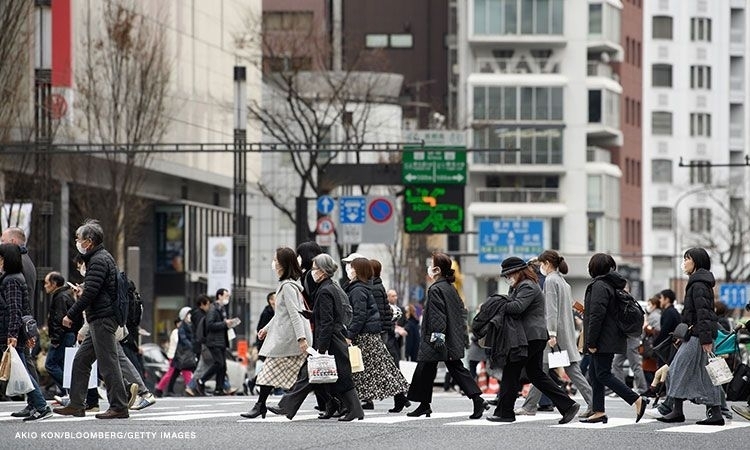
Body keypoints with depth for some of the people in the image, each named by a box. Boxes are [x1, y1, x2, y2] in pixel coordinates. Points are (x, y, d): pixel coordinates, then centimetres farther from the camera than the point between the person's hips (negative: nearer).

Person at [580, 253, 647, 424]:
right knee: (595, 374, 13)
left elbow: (597, 315, -21)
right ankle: (599, 412, 12)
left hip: (603, 340, -10)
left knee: (603, 374, -8)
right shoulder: (614, 285, 16)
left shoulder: (600, 286, -14)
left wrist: (591, 342, -19)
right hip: (611, 340, 10)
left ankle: (637, 400, -13)